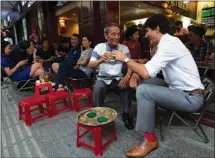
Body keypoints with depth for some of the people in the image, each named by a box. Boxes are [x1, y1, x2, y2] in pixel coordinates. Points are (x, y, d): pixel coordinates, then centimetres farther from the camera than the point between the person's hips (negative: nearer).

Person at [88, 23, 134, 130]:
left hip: (118, 78, 2)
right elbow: (90, 65, -20)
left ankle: (126, 114, -8)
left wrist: (127, 76, -30)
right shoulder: (99, 47, -10)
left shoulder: (124, 48, -3)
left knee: (127, 85, -28)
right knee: (98, 88, -33)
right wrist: (101, 60, -43)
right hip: (103, 78, -1)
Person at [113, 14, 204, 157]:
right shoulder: (168, 42, 9)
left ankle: (150, 140, -9)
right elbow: (150, 69, 14)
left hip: (190, 97, -9)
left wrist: (125, 59, -16)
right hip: (180, 89, 10)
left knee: (143, 90, -23)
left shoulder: (169, 43, -21)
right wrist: (136, 74, -3)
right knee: (145, 82, 8)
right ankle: (145, 115, 20)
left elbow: (147, 73, -30)